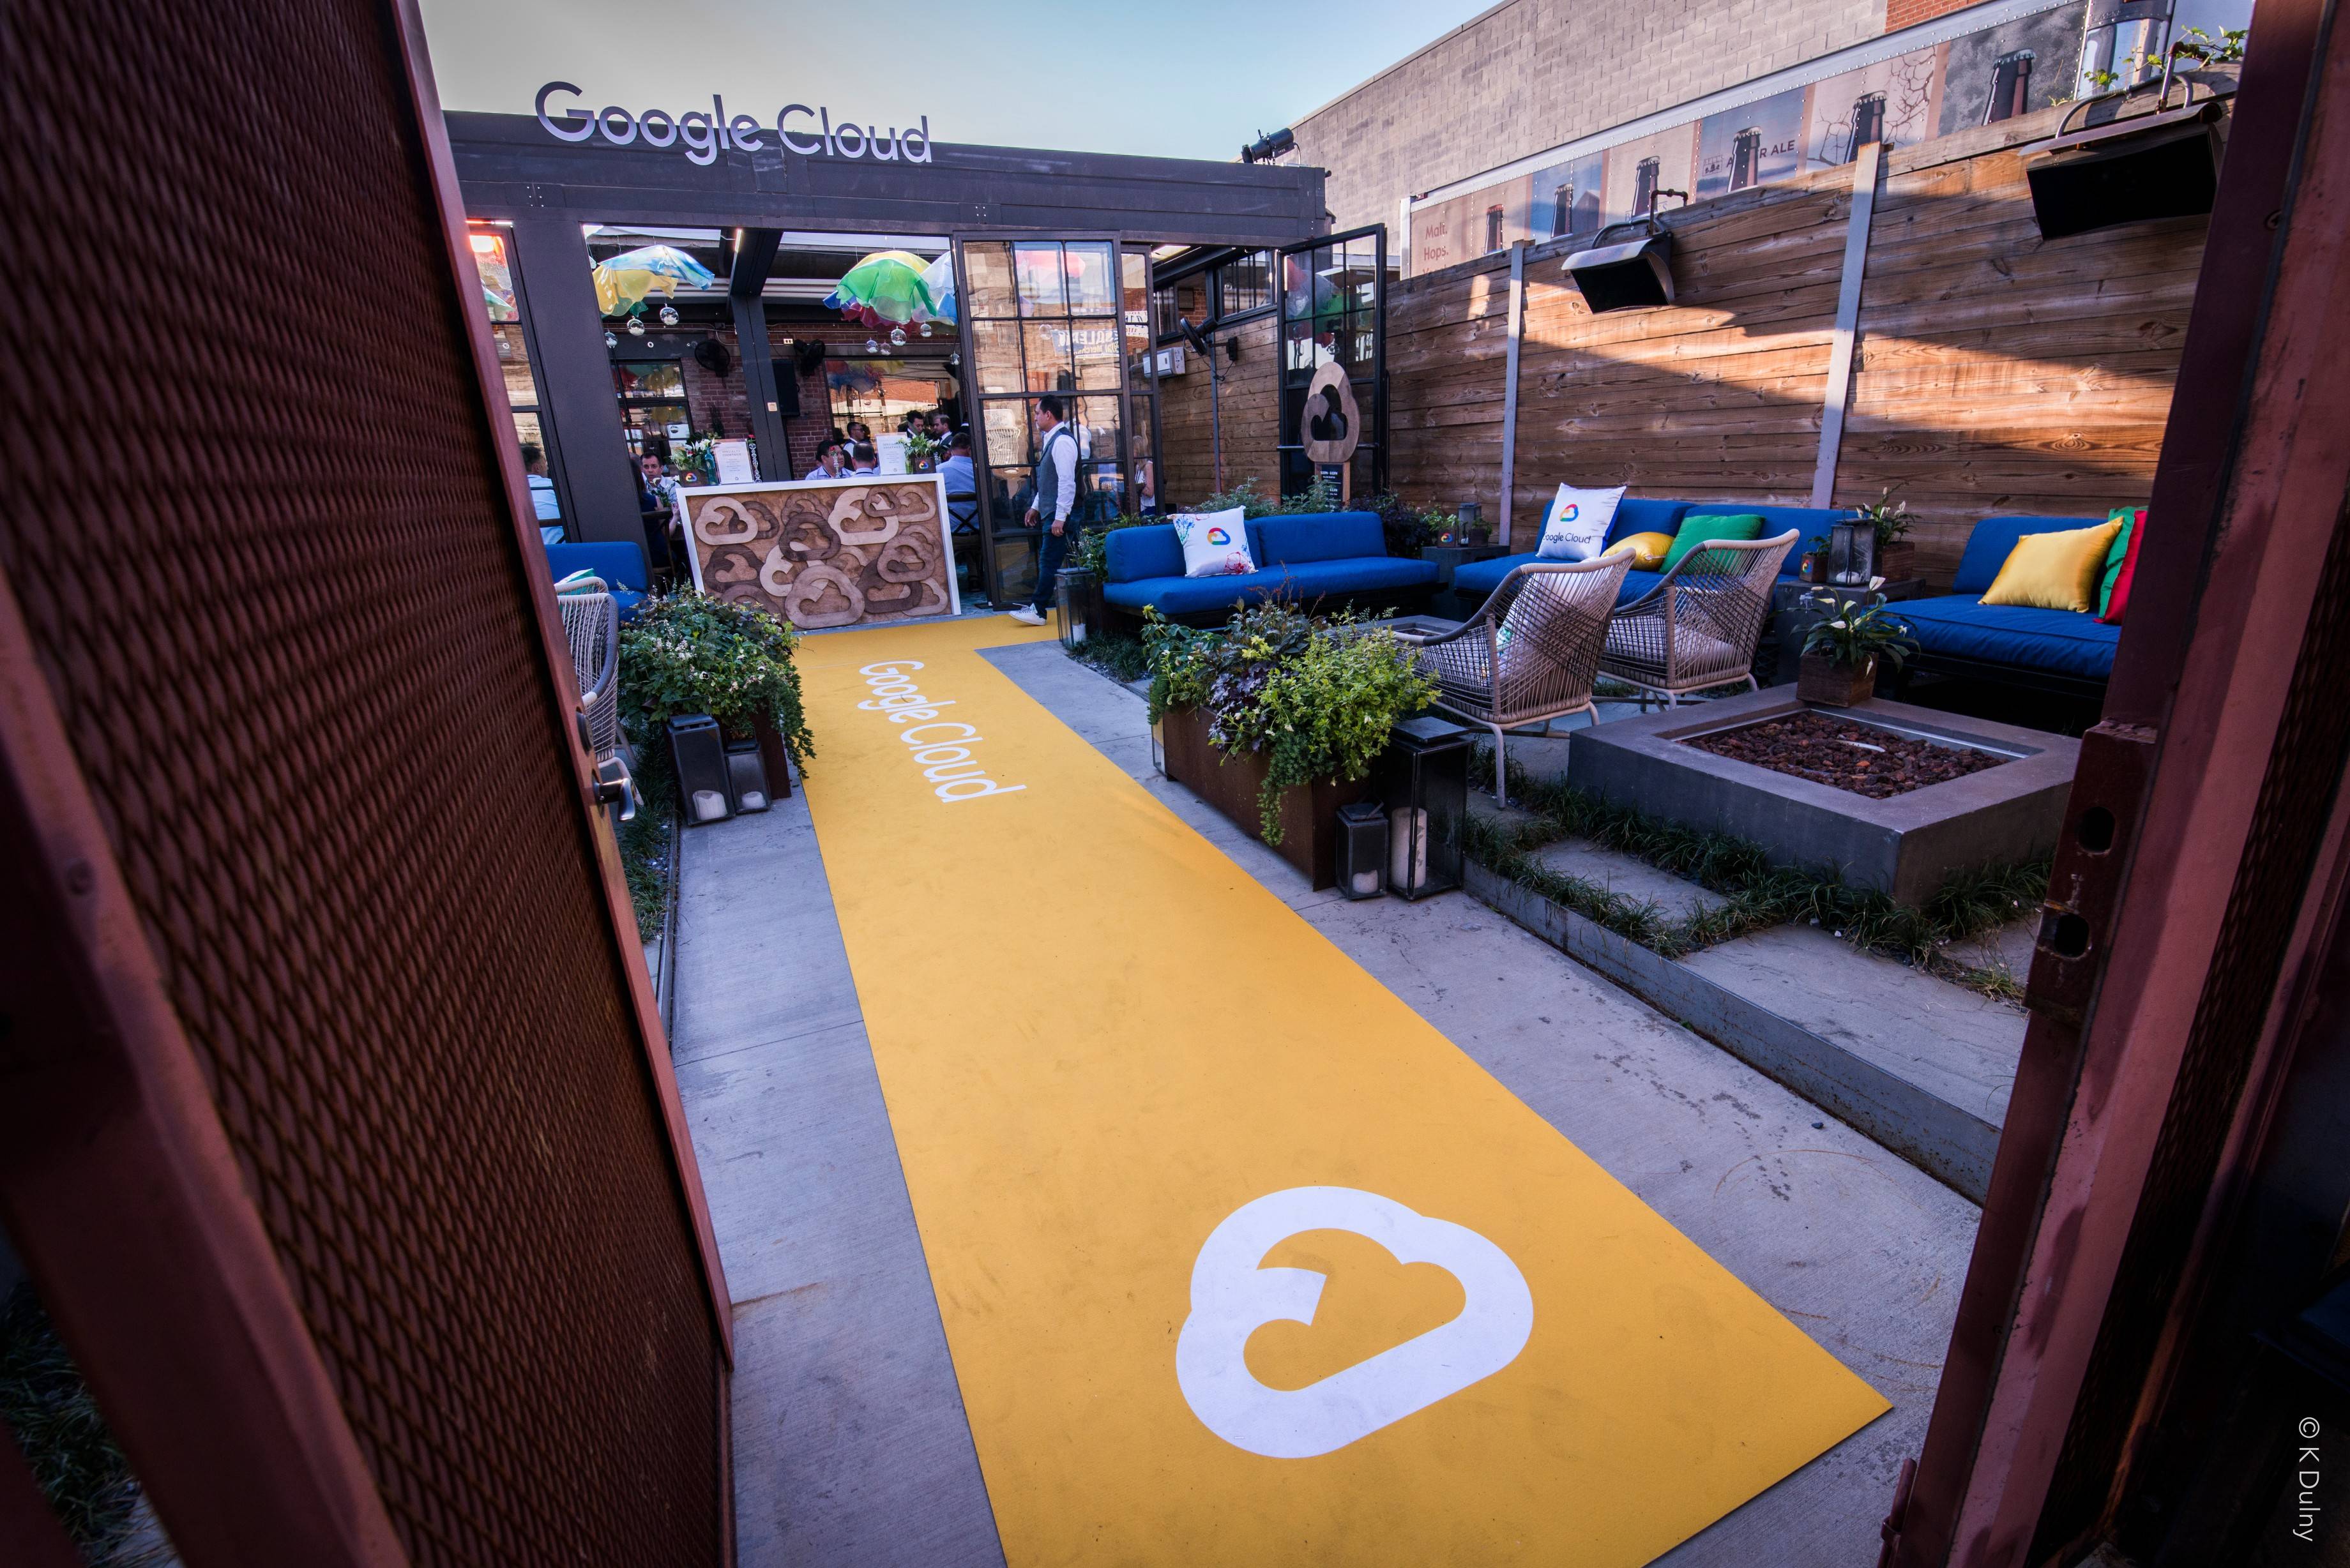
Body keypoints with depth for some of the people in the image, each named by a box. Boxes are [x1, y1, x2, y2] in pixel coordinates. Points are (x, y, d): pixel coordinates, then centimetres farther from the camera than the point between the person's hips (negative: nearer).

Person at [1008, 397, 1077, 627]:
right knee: (1048, 562, 10)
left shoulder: (1062, 441, -14)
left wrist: (1060, 517, -23)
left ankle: (1038, 611, -5)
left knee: (1049, 562, -7)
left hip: (1059, 514, -10)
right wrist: (1036, 507, 23)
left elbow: (1067, 481, -21)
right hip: (1050, 513, 10)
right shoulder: (1051, 440, 17)